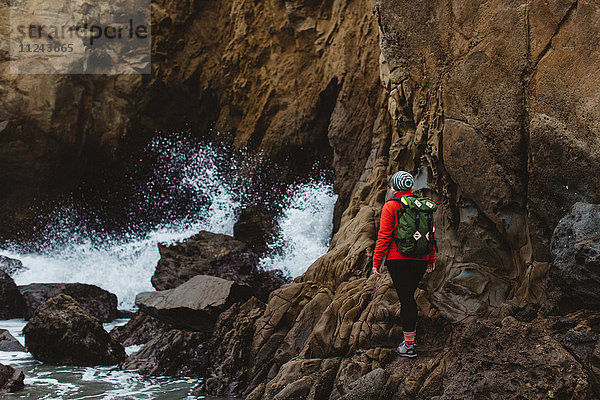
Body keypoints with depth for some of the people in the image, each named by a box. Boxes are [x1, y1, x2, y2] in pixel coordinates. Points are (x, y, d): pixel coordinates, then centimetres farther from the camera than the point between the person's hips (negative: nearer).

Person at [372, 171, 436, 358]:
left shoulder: (391, 206, -7)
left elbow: (384, 236, -9)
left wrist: (376, 262, -4)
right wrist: (431, 259, 22)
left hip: (398, 259, -5)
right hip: (421, 259, 5)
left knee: (405, 298, -5)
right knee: (409, 295, 22)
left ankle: (409, 345, -4)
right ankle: (412, 330, 35)